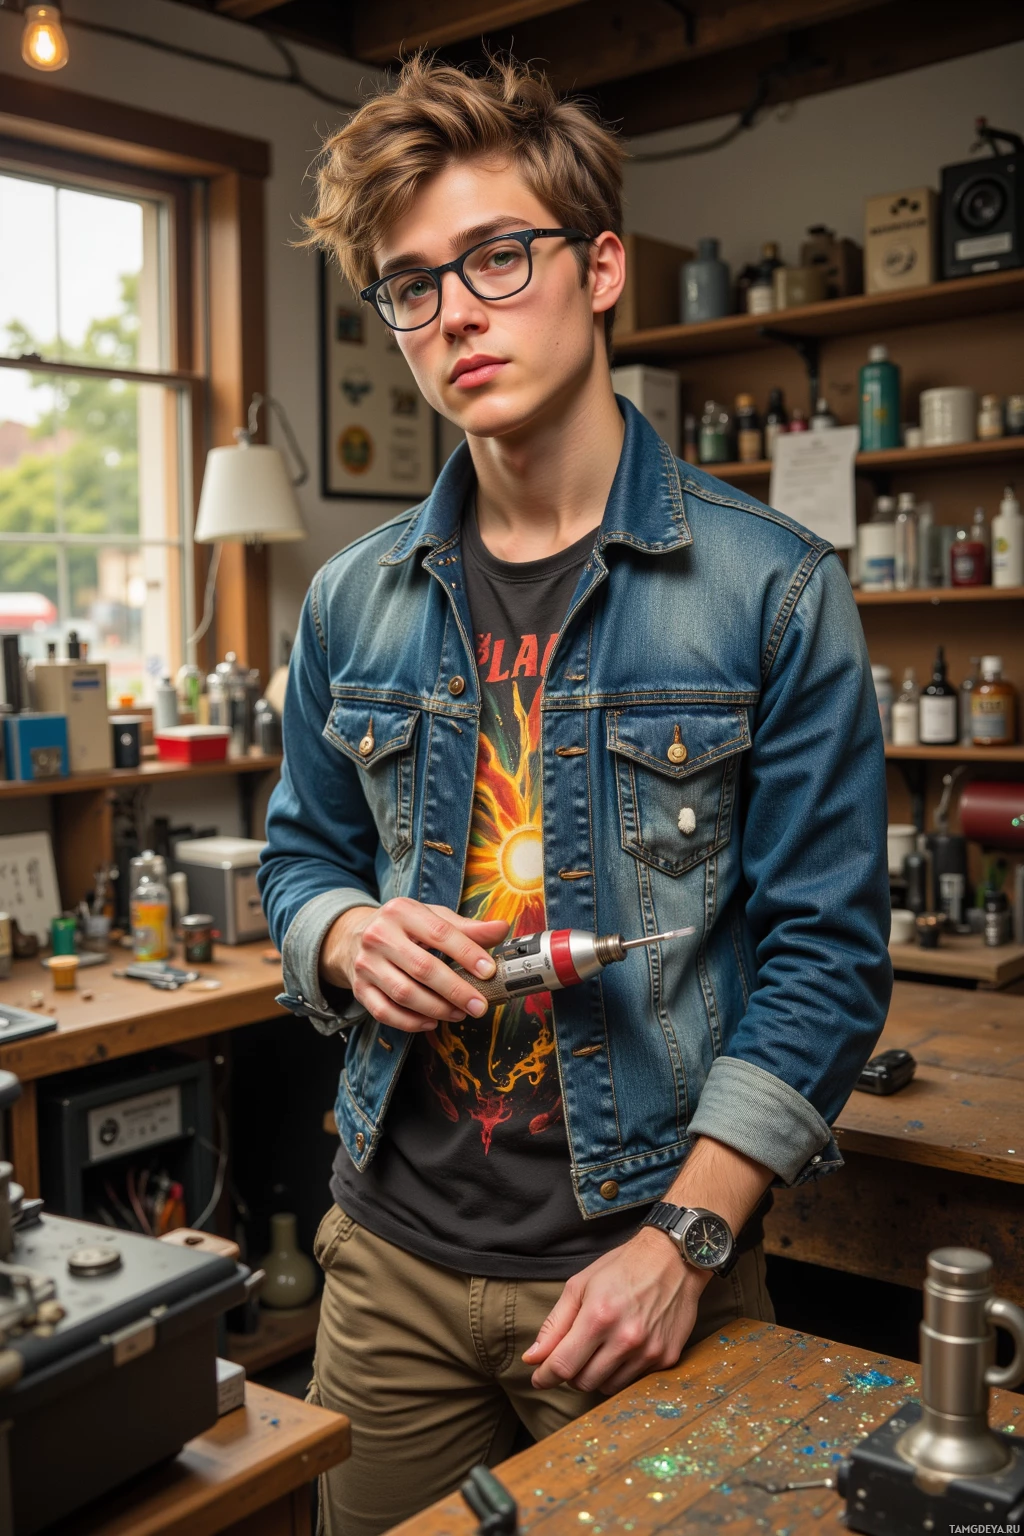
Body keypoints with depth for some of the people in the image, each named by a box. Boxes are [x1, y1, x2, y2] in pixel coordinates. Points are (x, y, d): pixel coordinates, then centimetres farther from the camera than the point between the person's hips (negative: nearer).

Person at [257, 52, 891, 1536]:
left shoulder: (773, 589, -9)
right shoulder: (355, 604, 4)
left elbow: (825, 950, -10)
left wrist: (686, 1238, -17)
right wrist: (349, 936, -10)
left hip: (648, 1261, -3)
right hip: (396, 1249, 4)